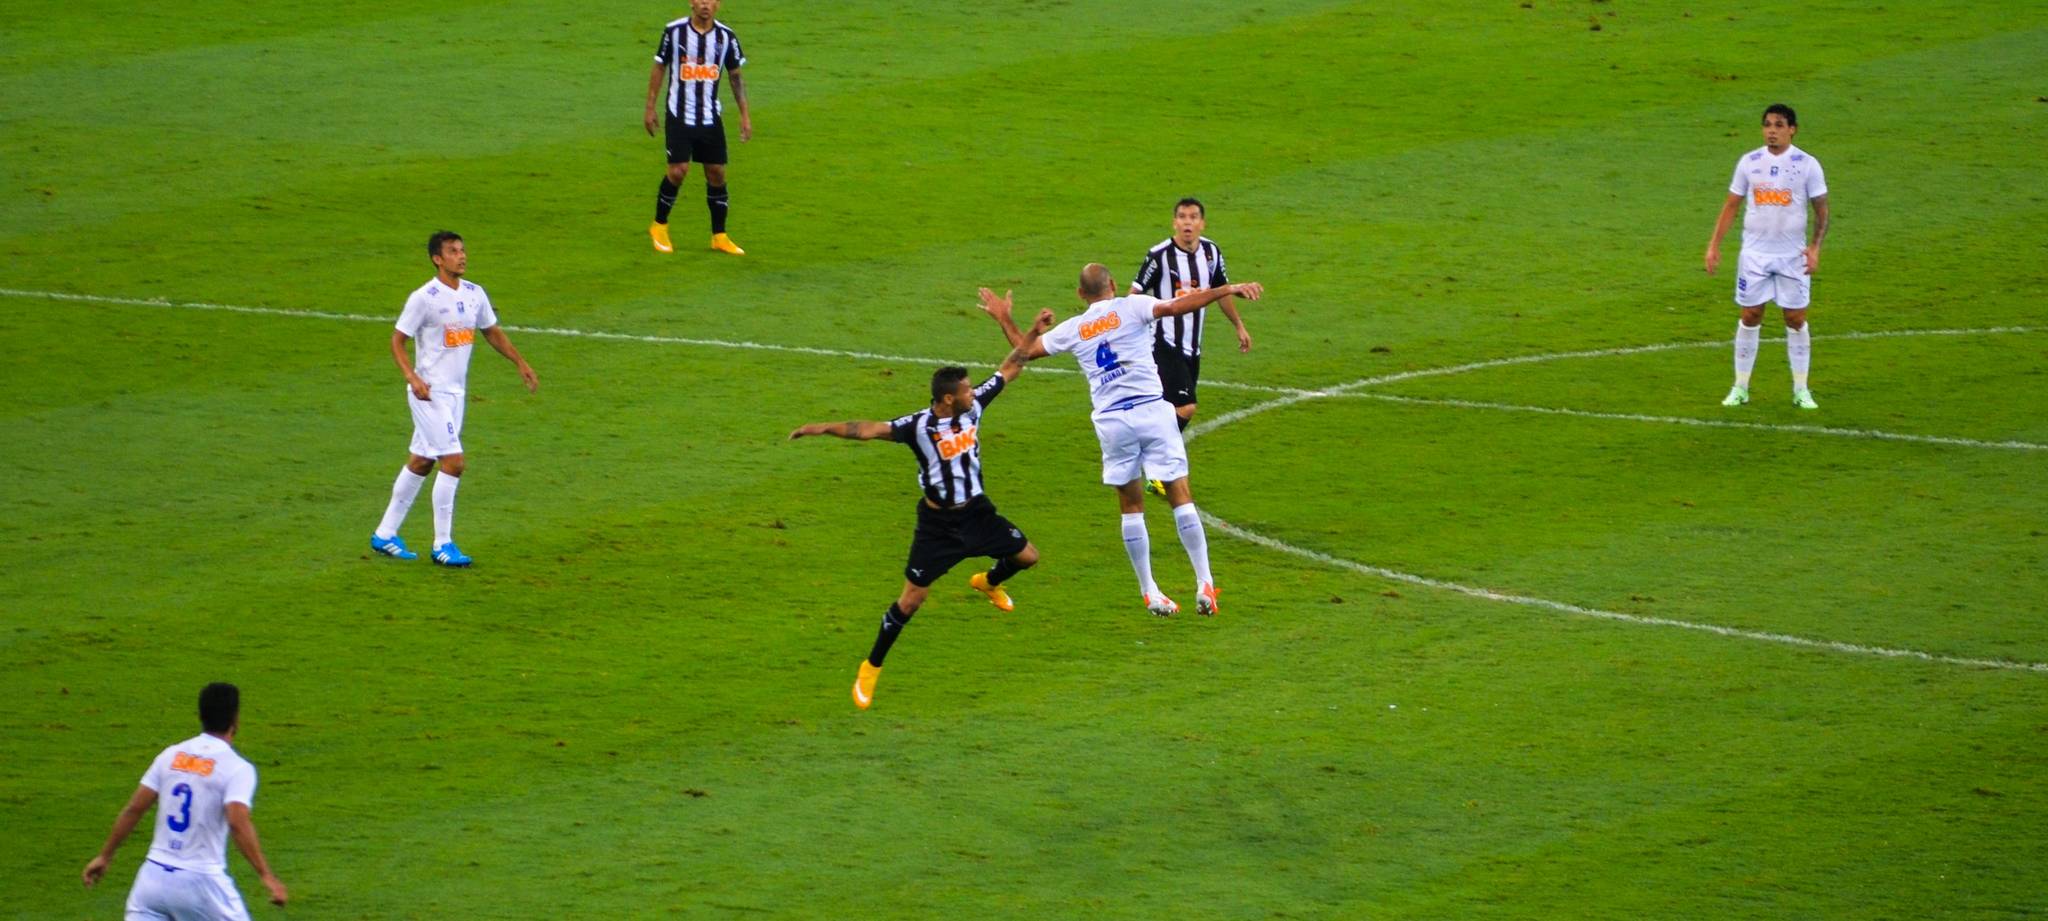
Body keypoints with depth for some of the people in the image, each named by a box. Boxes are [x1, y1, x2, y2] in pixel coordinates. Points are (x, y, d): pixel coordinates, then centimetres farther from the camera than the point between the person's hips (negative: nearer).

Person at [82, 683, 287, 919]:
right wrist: (266, 876, -25)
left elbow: (133, 809, 6)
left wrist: (105, 856, 15)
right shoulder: (237, 768, -9)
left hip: (155, 875, 4)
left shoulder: (172, 755, 7)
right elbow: (238, 824, -23)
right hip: (201, 881, -4)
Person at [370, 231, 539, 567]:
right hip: (430, 392, -8)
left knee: (421, 462, 13)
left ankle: (385, 535, 23)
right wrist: (412, 378, -23)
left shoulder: (474, 294, 6)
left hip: (455, 392, 8)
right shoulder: (424, 298, -14)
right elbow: (398, 341, -10)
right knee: (454, 462, -13)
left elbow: (492, 332, 20)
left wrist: (520, 363, 13)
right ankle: (442, 544, -5)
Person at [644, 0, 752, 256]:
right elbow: (659, 68, 3)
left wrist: (745, 115, 5)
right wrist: (650, 107, 1)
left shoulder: (726, 37, -1)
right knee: (678, 170, -10)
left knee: (716, 172, 3)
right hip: (680, 116, -3)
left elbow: (735, 76, 8)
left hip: (711, 117, 3)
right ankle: (659, 226, 11)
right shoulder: (674, 31, -7)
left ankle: (719, 237, 13)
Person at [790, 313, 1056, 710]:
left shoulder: (973, 406, -9)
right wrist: (826, 428, -51)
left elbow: (1009, 370, 6)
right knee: (912, 599, -4)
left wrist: (1033, 334, 5)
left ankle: (989, 583, 48)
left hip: (977, 512, 6)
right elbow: (871, 430, -38)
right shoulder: (919, 426, -25)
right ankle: (871, 668, 12)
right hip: (938, 523, -5)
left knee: (1027, 556, 13)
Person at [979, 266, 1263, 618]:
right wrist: (1229, 290, -15)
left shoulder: (1072, 329, 10)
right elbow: (1178, 306, -15)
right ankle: (1204, 584, -3)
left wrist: (1004, 318, 38)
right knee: (1180, 496, 3)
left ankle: (1149, 592, 14)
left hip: (1110, 419, 2)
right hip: (1151, 410, -2)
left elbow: (1025, 350, 22)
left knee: (1131, 506, 14)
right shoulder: (1131, 307, 0)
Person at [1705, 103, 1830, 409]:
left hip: (1793, 257, -1)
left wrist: (1815, 247, -14)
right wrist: (1714, 244, 1)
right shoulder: (1749, 162, 2)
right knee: (1750, 317, 3)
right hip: (1755, 254, 1)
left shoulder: (1807, 165, -4)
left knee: (1796, 320, 2)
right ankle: (1740, 387, 12)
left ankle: (1801, 390, 11)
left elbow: (1821, 210, 0)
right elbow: (1731, 205, 8)